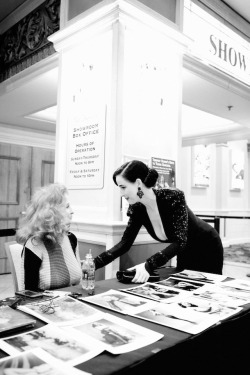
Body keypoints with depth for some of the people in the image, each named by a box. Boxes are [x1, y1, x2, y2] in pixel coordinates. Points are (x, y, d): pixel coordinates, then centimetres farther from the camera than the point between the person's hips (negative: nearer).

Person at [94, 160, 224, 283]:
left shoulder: (173, 197, -34)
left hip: (208, 249, -5)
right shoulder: (137, 208, -16)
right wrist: (93, 264, -24)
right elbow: (124, 243, -13)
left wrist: (148, 265, -49)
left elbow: (179, 241, -38)